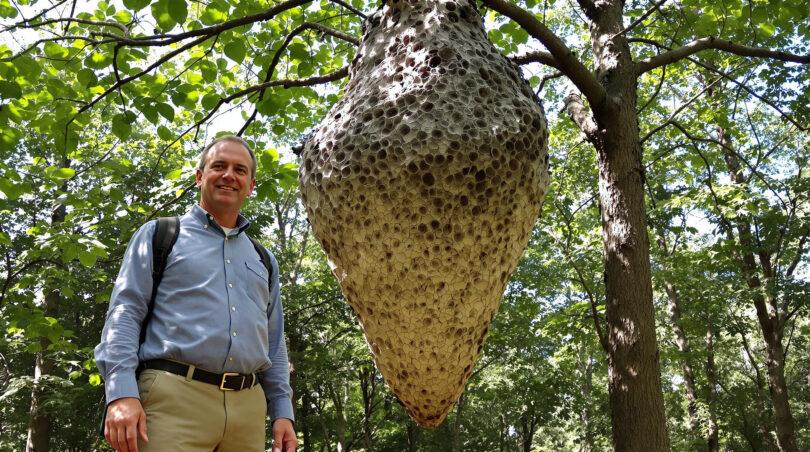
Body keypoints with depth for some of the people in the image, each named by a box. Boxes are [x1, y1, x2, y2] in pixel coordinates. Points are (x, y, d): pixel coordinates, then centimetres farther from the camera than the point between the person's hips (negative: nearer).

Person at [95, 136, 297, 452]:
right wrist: (121, 393, -12)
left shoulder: (264, 260, 22)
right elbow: (124, 312, 1)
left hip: (248, 408, 4)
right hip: (175, 400, -4)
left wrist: (282, 412, 12)